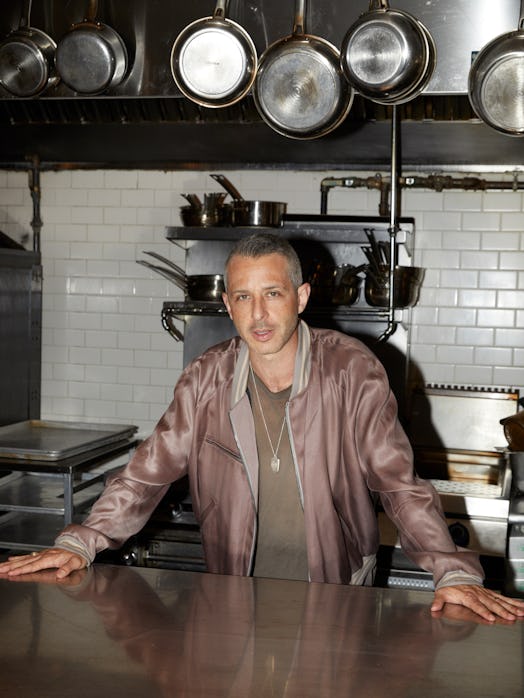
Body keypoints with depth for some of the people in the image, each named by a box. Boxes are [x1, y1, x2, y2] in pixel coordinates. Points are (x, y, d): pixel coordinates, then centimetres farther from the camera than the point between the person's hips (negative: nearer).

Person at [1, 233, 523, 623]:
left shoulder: (351, 370, -12)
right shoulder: (206, 378, -5)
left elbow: (398, 483, -10)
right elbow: (148, 473, 1)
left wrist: (454, 572, -19)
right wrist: (80, 543, -9)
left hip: (338, 588, -1)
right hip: (237, 593, 2)